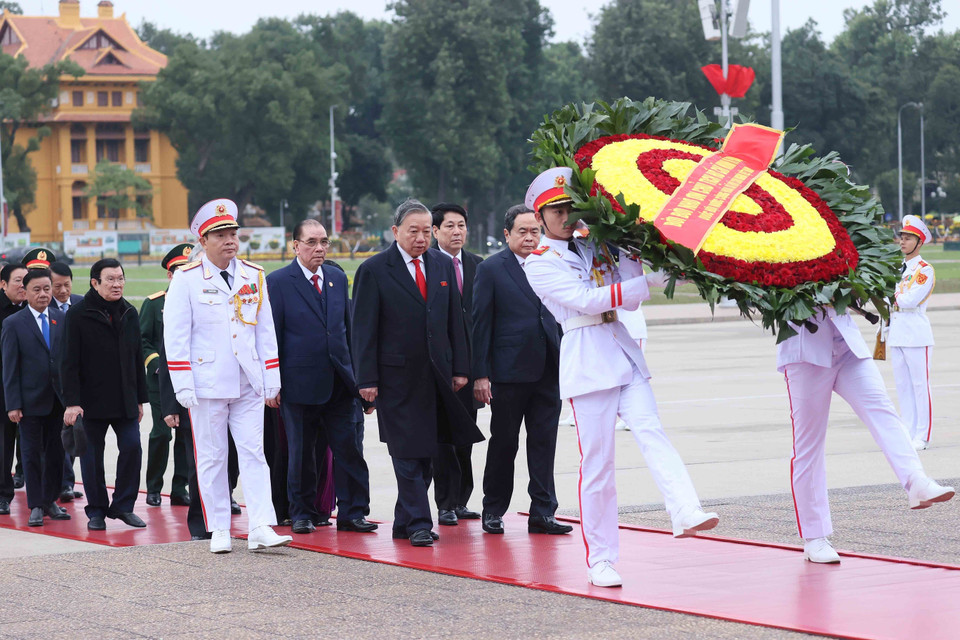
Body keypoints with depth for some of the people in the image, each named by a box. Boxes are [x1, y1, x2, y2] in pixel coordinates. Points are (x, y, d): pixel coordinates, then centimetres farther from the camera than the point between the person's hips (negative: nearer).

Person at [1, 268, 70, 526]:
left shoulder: (62, 319, 7)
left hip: (58, 398, 3)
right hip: (31, 400, -3)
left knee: (56, 451, 9)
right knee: (32, 453, 2)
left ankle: (50, 500, 21)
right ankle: (35, 506, 8)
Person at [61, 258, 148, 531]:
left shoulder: (129, 314, 10)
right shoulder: (78, 314, -6)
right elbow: (70, 362, -9)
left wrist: (140, 398, 13)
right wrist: (72, 402, -15)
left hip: (124, 400, 4)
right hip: (92, 401, -4)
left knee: (132, 447, -6)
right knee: (92, 456, 2)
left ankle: (123, 506, 7)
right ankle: (96, 511, 14)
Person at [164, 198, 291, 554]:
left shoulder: (254, 276, 9)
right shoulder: (186, 279, -3)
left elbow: (265, 331, 12)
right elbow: (175, 335, -5)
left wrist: (272, 380, 8)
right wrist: (183, 386, -10)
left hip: (249, 384, 3)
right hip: (207, 384, -3)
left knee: (253, 454, -2)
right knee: (211, 457, 3)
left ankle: (261, 529, -6)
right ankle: (219, 531, 10)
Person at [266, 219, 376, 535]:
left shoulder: (338, 278, 11)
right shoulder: (278, 282, -3)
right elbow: (271, 335, -3)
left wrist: (353, 372, 12)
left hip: (338, 381, 4)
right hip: (300, 384, -3)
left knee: (349, 448, -3)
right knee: (302, 454, 6)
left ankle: (351, 513, 4)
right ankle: (303, 514, 18)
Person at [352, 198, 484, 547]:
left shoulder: (443, 265, 10)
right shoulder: (374, 270, -5)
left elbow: (455, 319, 13)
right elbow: (363, 330, -5)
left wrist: (460, 368, 7)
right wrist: (367, 380, -10)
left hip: (437, 375, 5)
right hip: (398, 377, -5)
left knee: (425, 452, 7)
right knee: (407, 453, -3)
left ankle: (405, 522, 16)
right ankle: (419, 524, 0)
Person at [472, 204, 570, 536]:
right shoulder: (491, 269, -3)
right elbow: (480, 323, -5)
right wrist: (480, 374, -10)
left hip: (547, 372, 4)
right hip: (509, 372, -4)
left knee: (544, 442, 4)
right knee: (504, 443, 5)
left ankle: (543, 512, 8)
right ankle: (493, 511, 17)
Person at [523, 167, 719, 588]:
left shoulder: (594, 248, 17)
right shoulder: (540, 264, 1)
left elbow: (629, 298, 11)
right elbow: (587, 300, -13)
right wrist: (653, 280, -18)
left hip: (622, 349, 4)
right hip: (586, 359, -4)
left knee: (649, 430, -18)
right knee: (597, 461, -4)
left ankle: (686, 514, -37)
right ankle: (600, 559, 3)